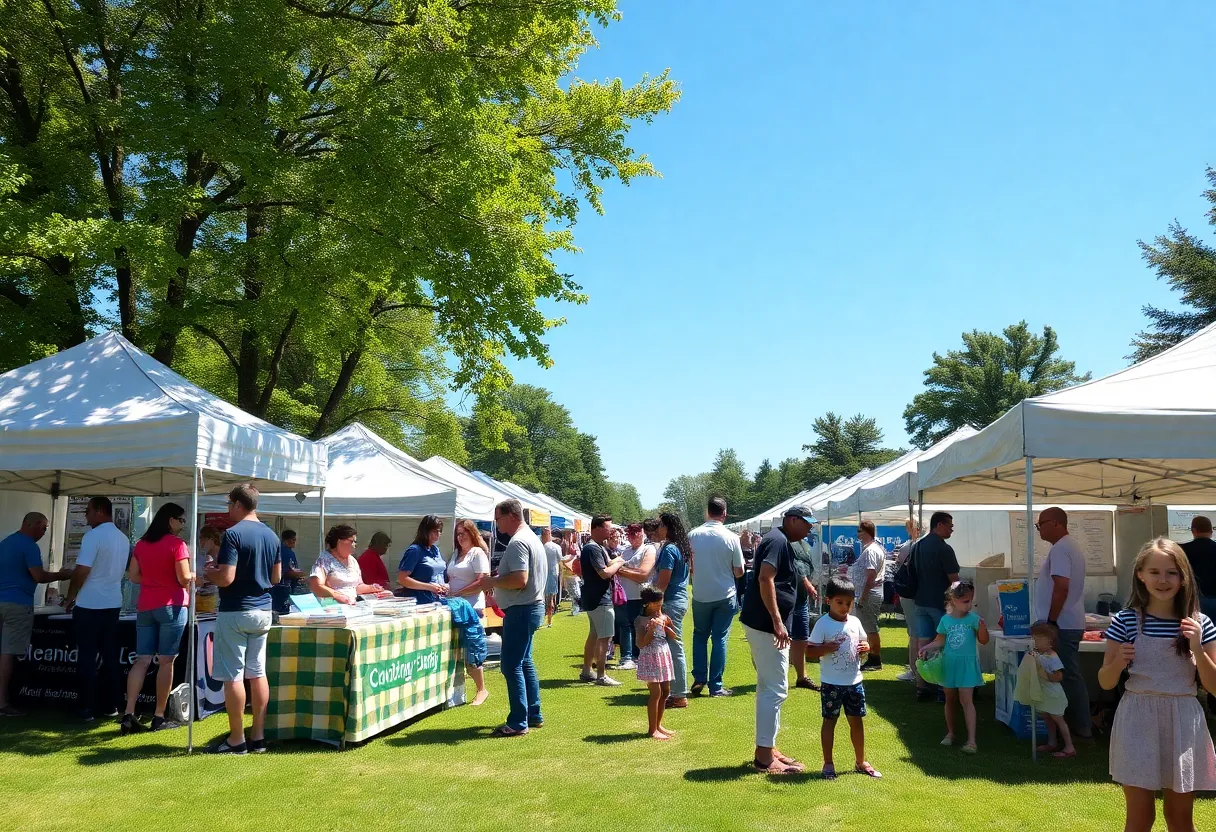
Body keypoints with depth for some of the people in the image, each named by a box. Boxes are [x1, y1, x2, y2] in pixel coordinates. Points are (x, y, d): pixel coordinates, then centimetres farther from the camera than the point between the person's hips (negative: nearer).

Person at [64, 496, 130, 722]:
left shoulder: (93, 536, -14)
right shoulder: (123, 539, 10)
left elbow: (82, 571, -17)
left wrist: (70, 597, -5)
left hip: (90, 604, -7)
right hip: (113, 603, 7)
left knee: (87, 657, 0)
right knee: (110, 655, 10)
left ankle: (86, 708, 2)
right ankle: (110, 705, 13)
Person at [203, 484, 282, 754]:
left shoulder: (233, 534, -14)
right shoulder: (271, 535, 8)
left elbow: (226, 578, -19)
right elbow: (276, 576, 14)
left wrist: (209, 573, 0)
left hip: (235, 612, -7)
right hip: (262, 611, 7)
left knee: (233, 676, 0)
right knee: (258, 673, 11)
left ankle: (236, 740, 5)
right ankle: (258, 737, 15)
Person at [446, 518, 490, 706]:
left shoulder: (478, 553, -7)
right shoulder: (456, 554, 16)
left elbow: (482, 582, -14)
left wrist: (458, 593, -16)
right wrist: (446, 587, -1)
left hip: (471, 607, -7)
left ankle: (482, 690, 8)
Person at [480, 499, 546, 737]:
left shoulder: (518, 542, -18)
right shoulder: (532, 538, 15)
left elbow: (520, 579, -28)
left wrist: (493, 581, -13)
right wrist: (498, 583, 15)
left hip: (521, 610, -11)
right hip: (532, 606, 11)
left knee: (512, 666, -6)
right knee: (524, 663, 18)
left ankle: (518, 723, -2)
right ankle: (534, 715, 25)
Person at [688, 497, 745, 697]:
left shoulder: (693, 535, -7)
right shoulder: (731, 537, -11)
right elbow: (739, 572, -4)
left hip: (700, 595, 2)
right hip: (725, 595, -1)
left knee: (700, 636, 17)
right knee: (719, 638, 6)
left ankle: (699, 680, 13)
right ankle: (715, 686, 8)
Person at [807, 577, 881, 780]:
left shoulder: (855, 622, 4)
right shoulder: (823, 624, -12)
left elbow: (863, 642, 16)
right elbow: (809, 650, -12)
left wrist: (866, 648, -6)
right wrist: (826, 648, -29)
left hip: (854, 681, 5)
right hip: (831, 683, -5)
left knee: (856, 720, 14)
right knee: (830, 720, 6)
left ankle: (860, 762, 29)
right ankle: (828, 763, 17)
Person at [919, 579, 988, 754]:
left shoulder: (973, 618, -7)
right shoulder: (945, 620, -1)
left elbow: (983, 641, -9)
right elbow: (940, 641, 6)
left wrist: (982, 627, -27)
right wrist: (926, 648, -9)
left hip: (967, 664, -3)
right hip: (949, 663, 3)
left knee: (966, 700, -10)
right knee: (950, 700, 15)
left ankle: (971, 740, -9)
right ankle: (950, 733, 32)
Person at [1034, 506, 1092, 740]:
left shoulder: (1060, 549, -16)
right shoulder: (1071, 546, 16)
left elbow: (1061, 588, -25)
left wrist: (1051, 621, -21)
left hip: (1061, 625, -10)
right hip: (1069, 623, 10)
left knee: (1069, 677, -3)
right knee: (1070, 675, 14)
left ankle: (1081, 729, 3)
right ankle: (1079, 726, 20)